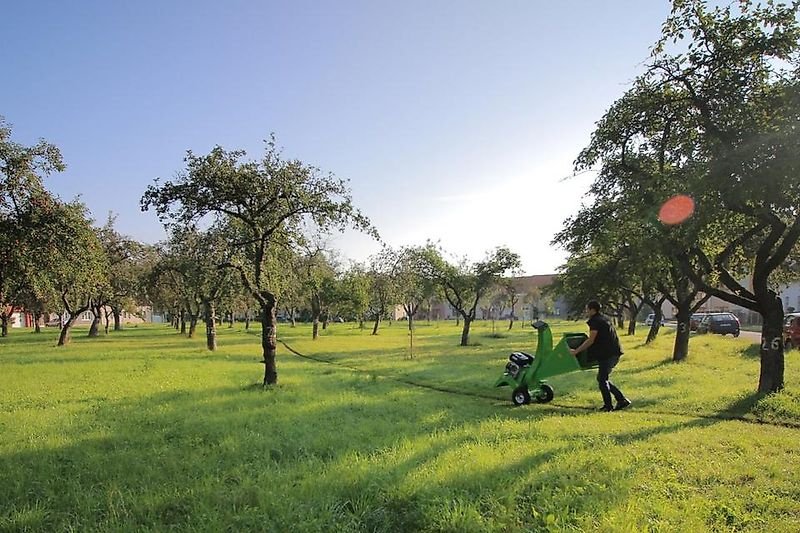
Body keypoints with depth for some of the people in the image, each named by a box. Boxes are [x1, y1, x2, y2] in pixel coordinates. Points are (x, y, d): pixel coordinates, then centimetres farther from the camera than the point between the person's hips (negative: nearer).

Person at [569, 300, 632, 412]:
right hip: (614, 353, 10)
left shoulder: (595, 321, -11)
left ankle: (608, 405, 4)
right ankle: (622, 400, 15)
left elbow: (591, 341, -16)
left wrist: (576, 351, -12)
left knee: (602, 379, -1)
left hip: (608, 354, -10)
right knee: (603, 378, 16)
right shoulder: (605, 319, 19)